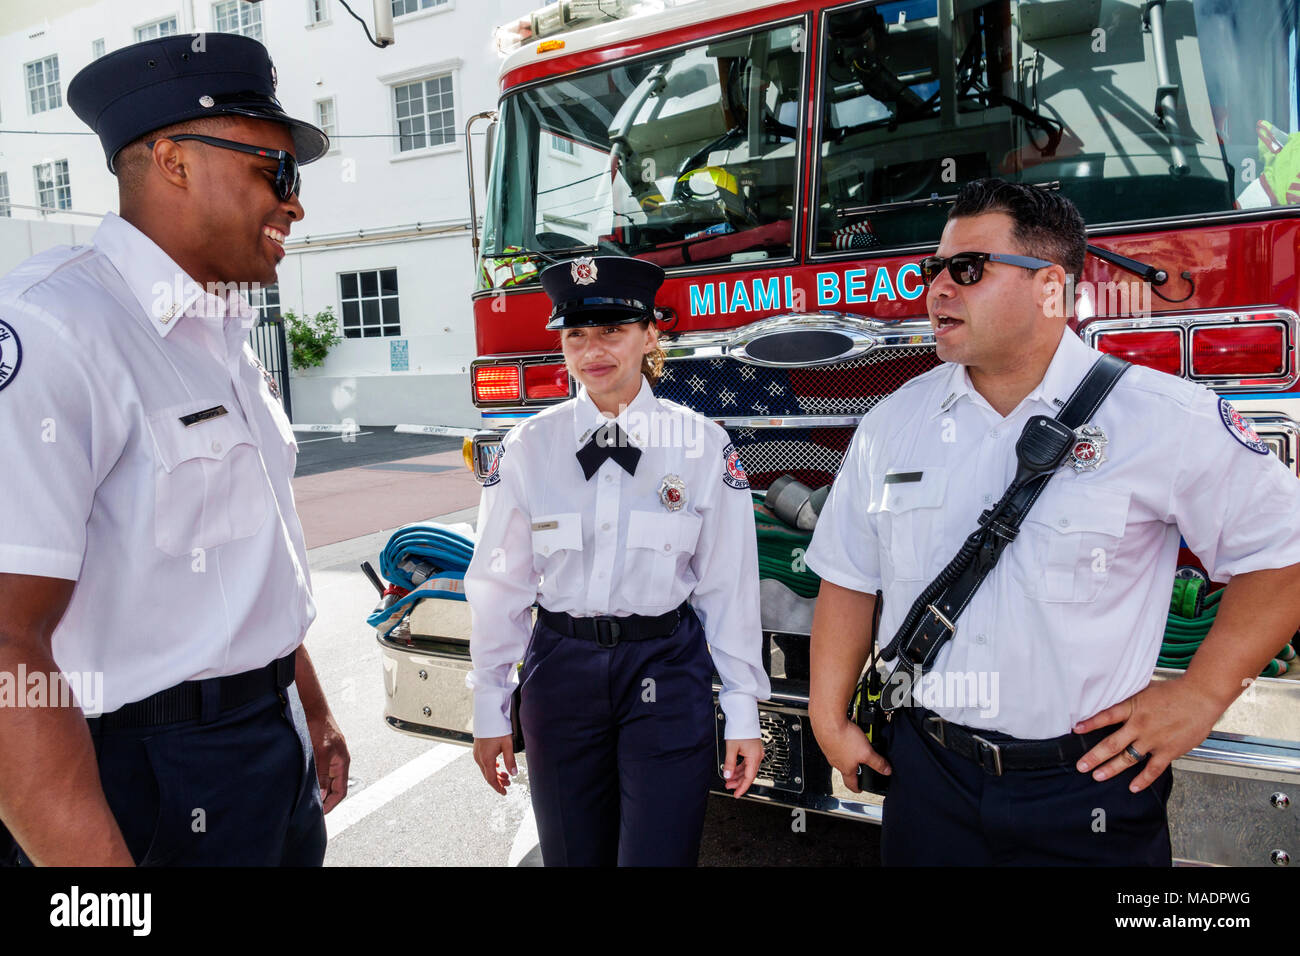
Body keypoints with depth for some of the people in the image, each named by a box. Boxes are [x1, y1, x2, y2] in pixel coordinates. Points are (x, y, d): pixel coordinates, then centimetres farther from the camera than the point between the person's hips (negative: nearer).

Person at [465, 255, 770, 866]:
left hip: (667, 675, -1)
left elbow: (729, 587, -2)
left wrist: (742, 713, -1)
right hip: (561, 671, 2)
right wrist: (490, 712, 5)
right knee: (574, 854, 16)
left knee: (659, 853, 1)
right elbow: (500, 586, 3)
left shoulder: (703, 445, -4)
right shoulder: (529, 446, -1)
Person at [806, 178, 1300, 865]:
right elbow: (848, 577, 5)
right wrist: (829, 717, 3)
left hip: (1089, 789, -2)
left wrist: (1201, 693, -7)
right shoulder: (893, 422, 1)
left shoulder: (1167, 419, -10)